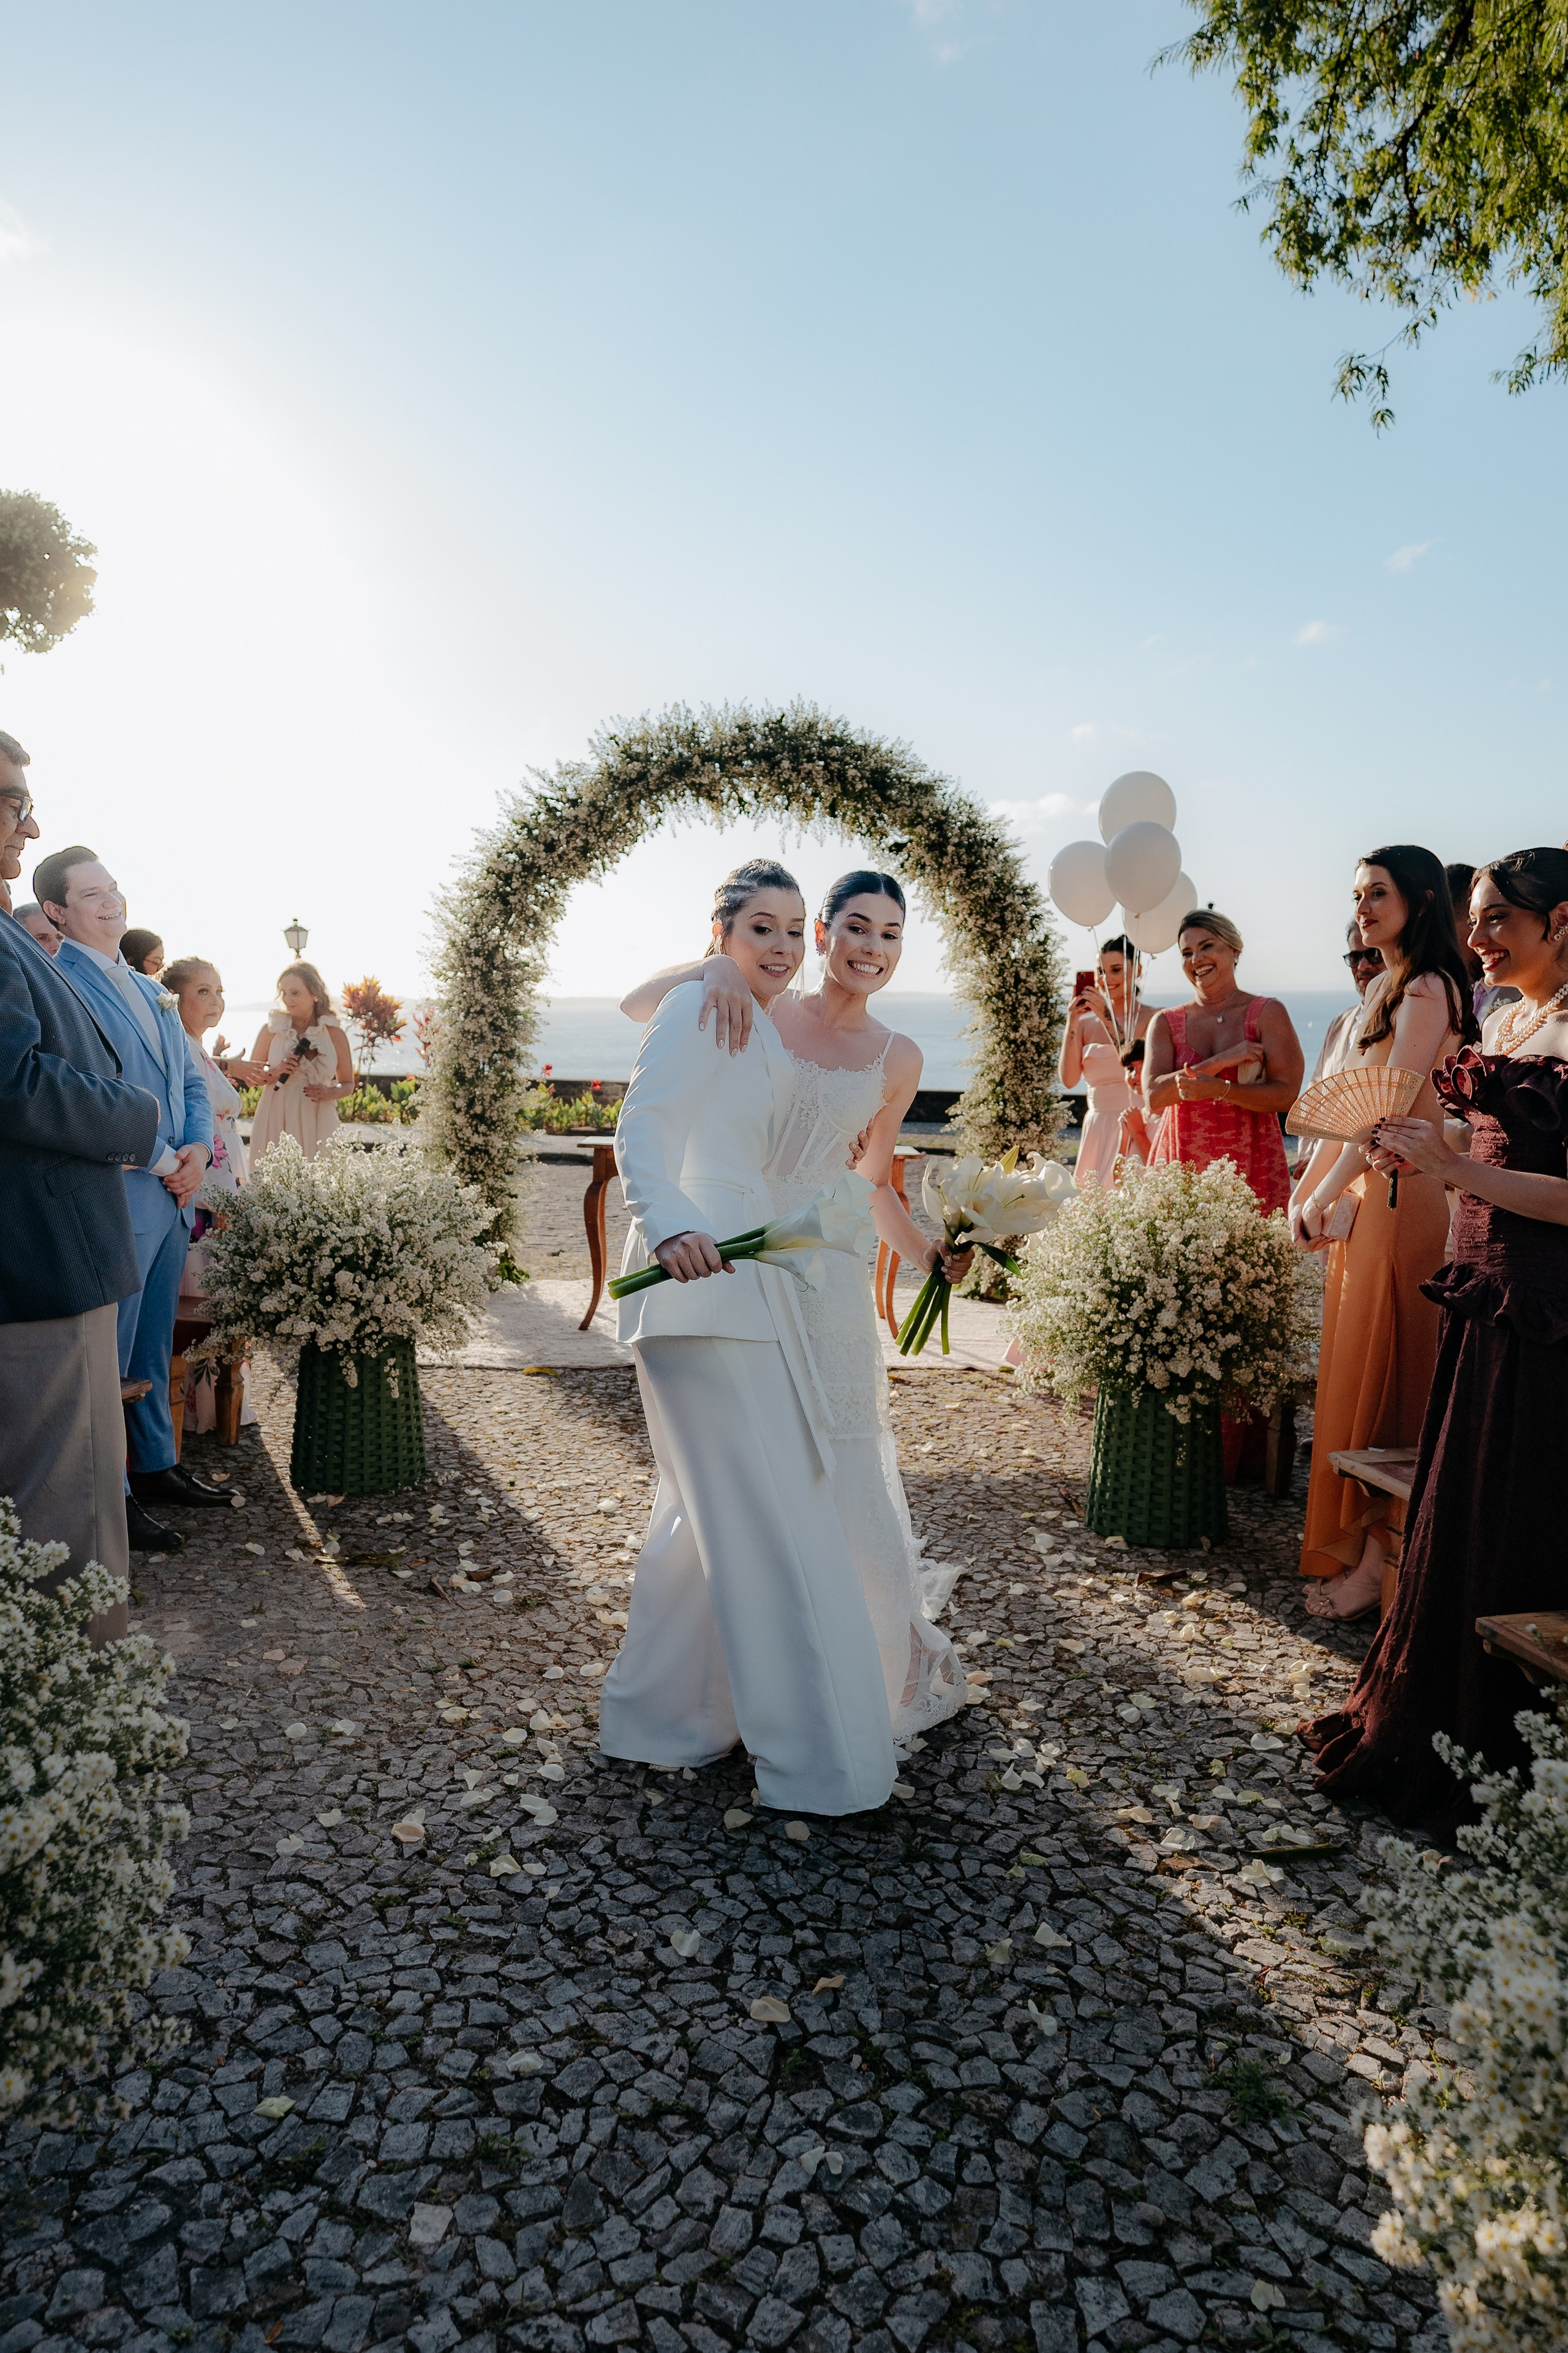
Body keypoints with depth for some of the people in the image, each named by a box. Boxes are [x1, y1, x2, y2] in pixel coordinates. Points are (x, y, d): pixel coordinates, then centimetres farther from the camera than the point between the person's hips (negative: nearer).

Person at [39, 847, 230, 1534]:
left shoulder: (151, 991, 17)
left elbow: (190, 1082, 19)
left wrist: (198, 1150, 0)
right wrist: (160, 1161, -13)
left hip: (174, 1193, 8)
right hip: (115, 1199, -8)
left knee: (153, 1348, 18)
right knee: (107, 1354, 0)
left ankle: (157, 1464, 29)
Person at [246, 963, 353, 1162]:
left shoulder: (334, 1034, 4)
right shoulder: (271, 1029, 5)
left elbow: (348, 1084, 12)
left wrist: (331, 1093, -8)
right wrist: (275, 1073, -9)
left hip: (317, 1123, 0)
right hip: (276, 1121, 0)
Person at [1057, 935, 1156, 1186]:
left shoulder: (1153, 1019, -3)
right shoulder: (1085, 1022, 8)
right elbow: (1068, 1079, -2)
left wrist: (1108, 1018, -16)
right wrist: (1072, 1022, -9)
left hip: (1139, 1131, -4)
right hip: (1097, 1132, 4)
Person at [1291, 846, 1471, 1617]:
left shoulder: (1428, 989, -12)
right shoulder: (1383, 988, 17)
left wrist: (1326, 1199, -16)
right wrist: (1306, 1190, 16)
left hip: (1403, 1198, -9)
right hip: (1362, 1194, 9)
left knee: (1384, 1376, -4)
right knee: (1353, 1371, 13)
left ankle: (1380, 1560, 5)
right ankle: (1355, 1541, 23)